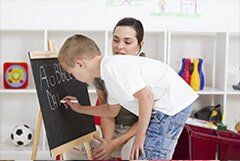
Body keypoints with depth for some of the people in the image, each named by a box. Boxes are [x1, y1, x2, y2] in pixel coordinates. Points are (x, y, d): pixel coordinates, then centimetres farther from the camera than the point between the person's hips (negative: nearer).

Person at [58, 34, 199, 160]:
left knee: (146, 156, -9)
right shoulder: (111, 68, 16)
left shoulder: (112, 67, -17)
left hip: (172, 105, -11)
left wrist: (140, 137, -15)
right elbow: (112, 110, 28)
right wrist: (80, 108, 33)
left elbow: (146, 97, -24)